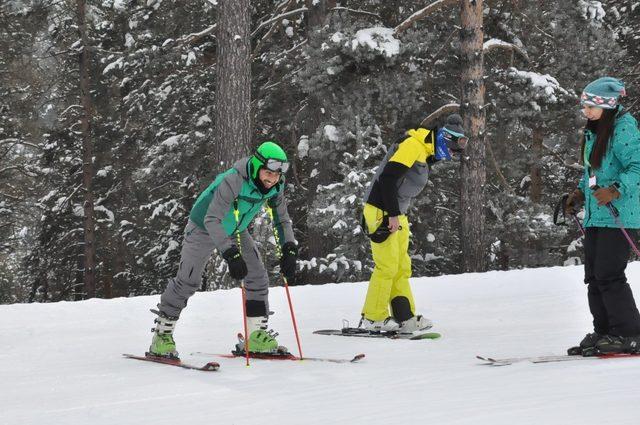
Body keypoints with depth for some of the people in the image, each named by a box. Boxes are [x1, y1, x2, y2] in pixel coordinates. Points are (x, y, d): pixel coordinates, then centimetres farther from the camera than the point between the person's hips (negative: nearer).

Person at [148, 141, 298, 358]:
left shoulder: (275, 186, -18)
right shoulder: (233, 181, -39)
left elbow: (282, 220, -4)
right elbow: (212, 220, -44)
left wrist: (289, 249, -20)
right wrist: (231, 255, -53)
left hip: (235, 231, 7)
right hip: (204, 228, -6)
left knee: (258, 277, -2)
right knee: (187, 280, -9)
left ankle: (256, 335, 5)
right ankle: (162, 336, 2)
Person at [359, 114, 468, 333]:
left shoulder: (425, 153, 15)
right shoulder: (413, 145, -16)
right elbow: (388, 177, -23)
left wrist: (399, 216, 13)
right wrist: (392, 215, -23)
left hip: (396, 214, 10)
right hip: (382, 212, -10)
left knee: (402, 268, 9)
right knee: (387, 266, -8)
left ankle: (405, 317, 12)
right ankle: (372, 318, -2)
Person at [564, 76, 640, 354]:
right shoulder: (593, 131, 17)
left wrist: (615, 191, -28)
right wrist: (579, 194, 18)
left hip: (618, 214, -9)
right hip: (595, 214, 9)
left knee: (608, 274, -12)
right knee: (594, 276, 8)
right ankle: (604, 332, 14)